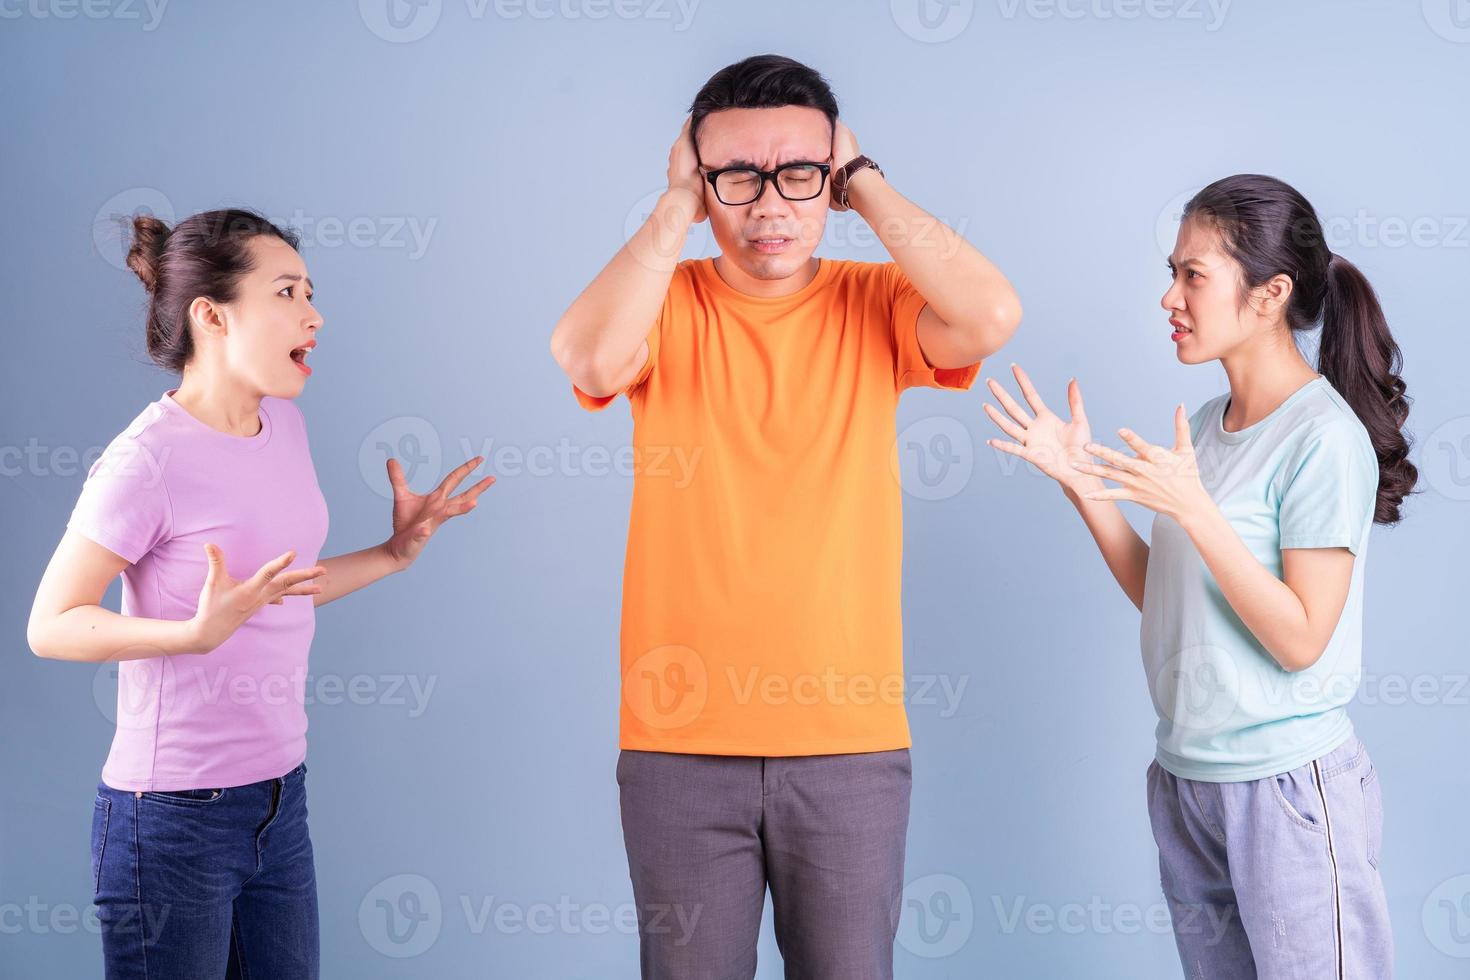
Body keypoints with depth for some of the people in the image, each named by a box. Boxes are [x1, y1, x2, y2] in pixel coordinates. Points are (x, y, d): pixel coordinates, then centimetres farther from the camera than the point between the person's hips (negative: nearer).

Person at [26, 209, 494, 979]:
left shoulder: (282, 424, 5)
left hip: (280, 799, 7)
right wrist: (198, 631, -28)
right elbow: (51, 625, -15)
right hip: (174, 820, -7)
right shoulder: (148, 461, -18)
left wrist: (394, 554, 9)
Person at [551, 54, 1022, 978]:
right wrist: (678, 206, -10)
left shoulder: (874, 304, 2)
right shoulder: (667, 303, 1)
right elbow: (589, 358, -21)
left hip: (852, 740, 0)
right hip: (681, 743, 0)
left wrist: (865, 183, -8)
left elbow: (992, 316, -18)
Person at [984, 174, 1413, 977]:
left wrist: (1194, 509, -25)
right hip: (1186, 777, 7)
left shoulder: (1325, 436, -15)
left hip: (1287, 784, -7)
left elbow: (1300, 640, -18)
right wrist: (1081, 482, 1)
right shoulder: (1209, 424, 7)